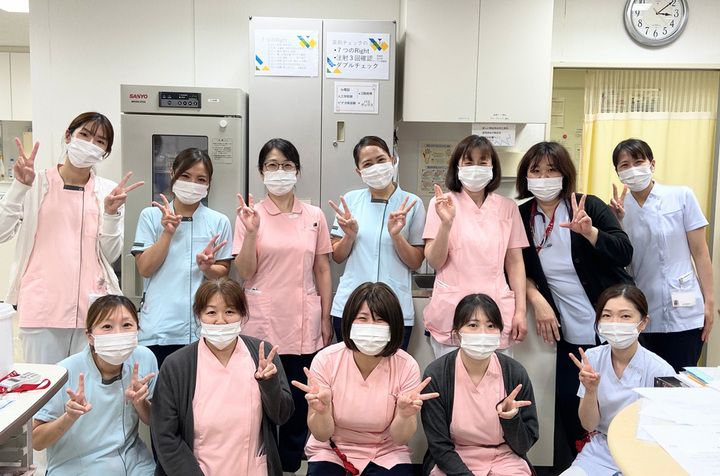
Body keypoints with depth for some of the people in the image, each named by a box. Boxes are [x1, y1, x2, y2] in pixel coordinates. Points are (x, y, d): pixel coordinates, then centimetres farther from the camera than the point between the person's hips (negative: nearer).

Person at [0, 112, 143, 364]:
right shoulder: (37, 183, 4)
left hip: (92, 307, 1)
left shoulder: (110, 191, 7)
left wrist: (111, 212, -12)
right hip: (42, 305, -1)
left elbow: (111, 255, 2)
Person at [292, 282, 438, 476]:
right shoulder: (326, 360, -17)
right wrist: (321, 411, -33)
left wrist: (405, 415, -32)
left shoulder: (406, 366, -17)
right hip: (331, 451, -1)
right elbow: (321, 435, -12)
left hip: (386, 454, 1)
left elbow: (400, 439, -11)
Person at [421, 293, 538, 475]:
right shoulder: (436, 375, -11)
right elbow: (439, 446, -5)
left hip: (505, 461, 1)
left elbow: (524, 445, 0)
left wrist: (510, 417, -19)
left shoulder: (515, 373, -7)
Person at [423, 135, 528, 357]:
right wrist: (446, 223, -19)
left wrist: (520, 311, 3)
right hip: (451, 314, -2)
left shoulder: (507, 207, 6)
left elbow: (515, 262, 9)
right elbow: (434, 261, -4)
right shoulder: (442, 203, 0)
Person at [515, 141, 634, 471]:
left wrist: (588, 231, -29)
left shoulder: (589, 206, -5)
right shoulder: (521, 217, 2)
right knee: (567, 402, 1)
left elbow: (625, 253, -13)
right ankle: (567, 466, 25)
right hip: (570, 333, 2)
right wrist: (536, 299, -13)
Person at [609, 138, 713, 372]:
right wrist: (617, 221, -10)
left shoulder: (682, 196, -3)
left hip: (684, 314, -2)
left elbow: (700, 252, 0)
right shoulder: (619, 208, 3)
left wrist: (709, 302, -2)